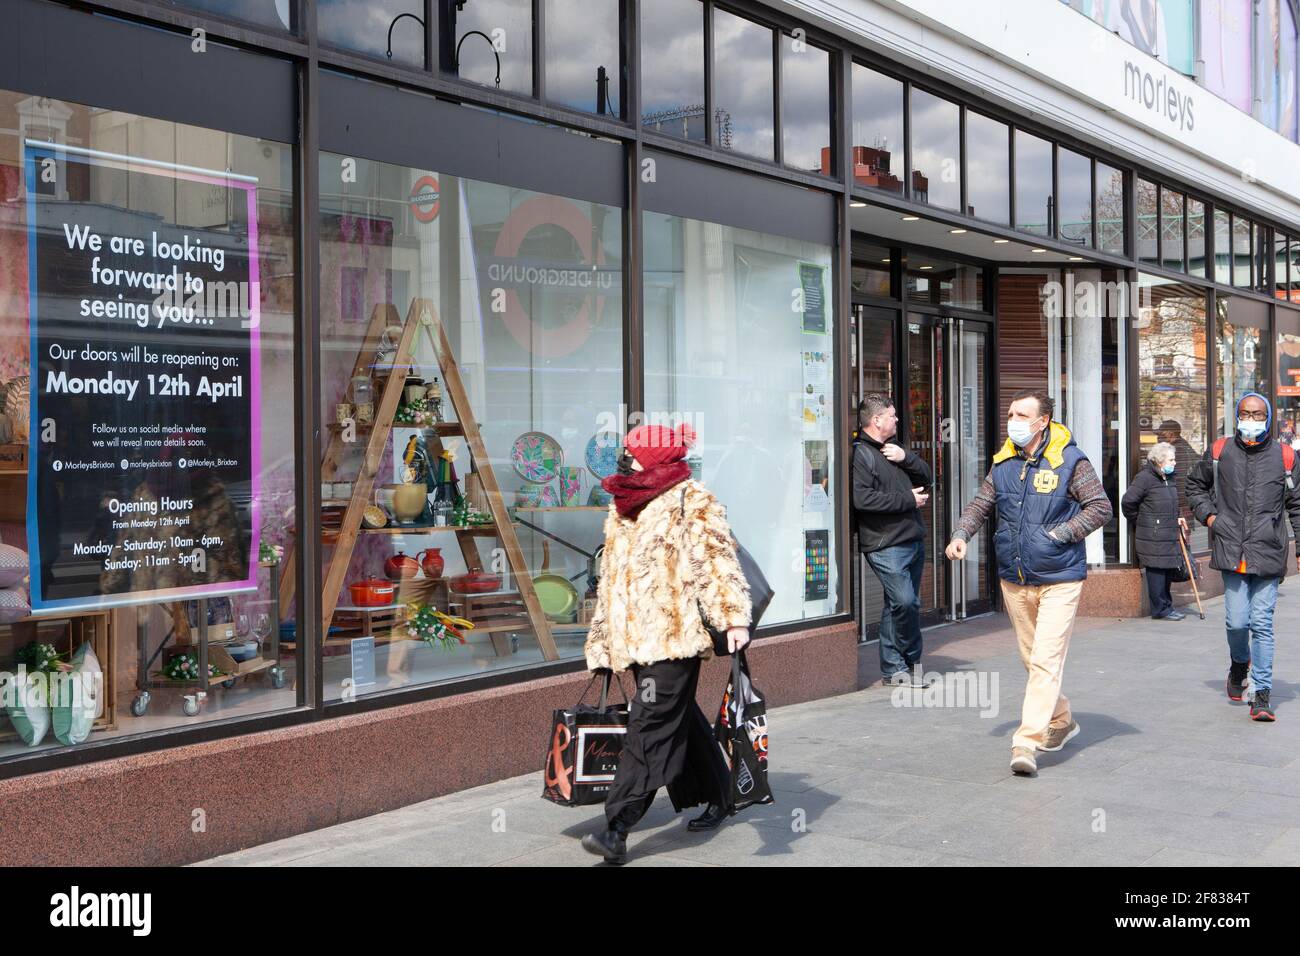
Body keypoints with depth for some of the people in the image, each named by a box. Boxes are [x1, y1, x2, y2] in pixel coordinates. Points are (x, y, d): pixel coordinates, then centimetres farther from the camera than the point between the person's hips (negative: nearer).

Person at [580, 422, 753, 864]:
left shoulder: (693, 504, -4)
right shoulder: (622, 511, 19)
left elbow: (719, 564, -13)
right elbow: (609, 581, 25)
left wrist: (735, 618, -24)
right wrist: (601, 641, 25)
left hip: (674, 637, -8)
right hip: (634, 641, 8)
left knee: (650, 727, -12)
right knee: (681, 722, 16)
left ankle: (617, 830, -15)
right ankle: (718, 797, 33)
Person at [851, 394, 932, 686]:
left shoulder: (893, 449, 20)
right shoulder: (860, 454, -10)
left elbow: (927, 477, 18)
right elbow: (862, 498, -22)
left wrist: (906, 458, -2)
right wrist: (908, 499, -13)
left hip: (912, 539, 9)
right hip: (885, 545, -9)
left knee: (903, 604, 10)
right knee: (904, 601, -16)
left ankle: (893, 668, 17)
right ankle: (912, 660, 4)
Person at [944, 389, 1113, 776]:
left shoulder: (1069, 461, -8)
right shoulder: (1003, 463, 7)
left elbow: (1100, 507, -5)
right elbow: (980, 505, 14)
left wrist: (1061, 533, -15)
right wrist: (961, 534, -4)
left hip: (1059, 579, -6)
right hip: (1014, 580, 6)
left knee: (1046, 661, -13)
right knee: (1031, 659, 16)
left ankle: (1027, 742, -15)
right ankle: (1061, 721, 36)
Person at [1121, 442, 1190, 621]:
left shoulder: (1169, 479, 15)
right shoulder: (1145, 478, -12)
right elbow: (1128, 502, -13)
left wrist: (1176, 520, 12)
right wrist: (1140, 521, -2)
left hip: (1169, 536, 8)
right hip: (1153, 537, -8)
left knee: (1168, 572, 12)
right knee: (1156, 572, -3)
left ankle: (1166, 605, 22)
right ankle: (1161, 609, 4)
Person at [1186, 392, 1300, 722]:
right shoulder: (1220, 452, 6)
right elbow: (1195, 484, 24)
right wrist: (1207, 515, 9)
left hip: (1268, 554, -1)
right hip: (1231, 552, 1)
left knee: (1262, 623, -3)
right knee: (1236, 621, -2)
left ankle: (1261, 694, 5)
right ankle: (1239, 664, 31)